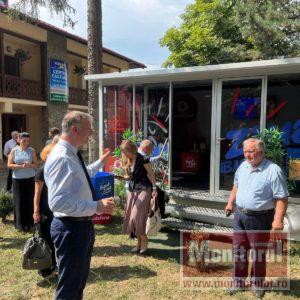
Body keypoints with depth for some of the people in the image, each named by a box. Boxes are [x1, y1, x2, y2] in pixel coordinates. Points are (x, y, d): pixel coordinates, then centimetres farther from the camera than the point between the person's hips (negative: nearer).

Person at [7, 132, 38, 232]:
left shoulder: (32, 151, 2)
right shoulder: (14, 150, 1)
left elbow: (36, 164, 3)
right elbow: (9, 165, -2)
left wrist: (30, 165, -18)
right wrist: (21, 166, -16)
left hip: (30, 179, 0)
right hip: (17, 179, 0)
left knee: (29, 201, 3)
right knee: (19, 202, 2)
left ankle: (29, 223, 15)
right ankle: (20, 224, 15)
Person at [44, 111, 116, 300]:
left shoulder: (72, 155, 6)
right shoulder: (61, 158, -25)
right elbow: (58, 202, -34)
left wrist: (101, 162, 32)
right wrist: (97, 206, -34)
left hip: (83, 225, 10)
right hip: (71, 228, -10)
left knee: (81, 279, 27)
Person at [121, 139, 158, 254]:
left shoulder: (143, 159, -14)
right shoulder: (126, 161, 5)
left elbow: (151, 174, -9)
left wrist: (154, 188, -15)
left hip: (143, 190, -7)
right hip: (131, 190, 7)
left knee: (138, 216, -11)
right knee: (131, 216, 6)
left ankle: (144, 240, 9)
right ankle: (139, 241, 19)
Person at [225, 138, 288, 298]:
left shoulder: (273, 171, -18)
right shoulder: (243, 166, 5)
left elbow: (281, 198, -19)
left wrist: (278, 220, -25)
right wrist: (231, 202, 14)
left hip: (259, 218, -6)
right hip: (240, 215, 6)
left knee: (258, 253, 10)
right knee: (238, 251, 15)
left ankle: (257, 285, 31)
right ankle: (238, 282, 31)